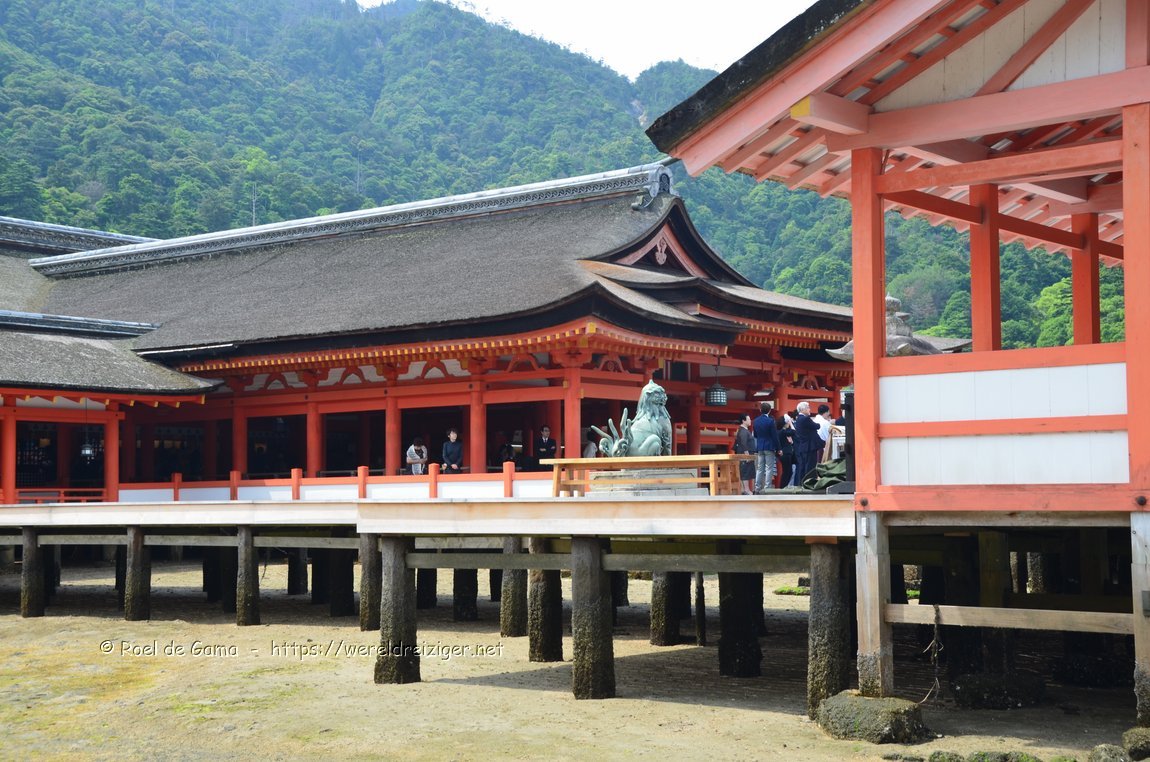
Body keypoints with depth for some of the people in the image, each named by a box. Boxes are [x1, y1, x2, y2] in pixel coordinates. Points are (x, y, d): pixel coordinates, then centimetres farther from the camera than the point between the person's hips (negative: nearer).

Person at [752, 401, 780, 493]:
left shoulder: (755, 421, 4)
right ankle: (767, 488, -6)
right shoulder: (770, 421, -12)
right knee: (769, 468, -2)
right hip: (770, 447, -5)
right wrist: (778, 449, -5)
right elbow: (775, 436, -10)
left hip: (759, 447, 5)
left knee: (759, 469, 10)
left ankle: (757, 488, 9)